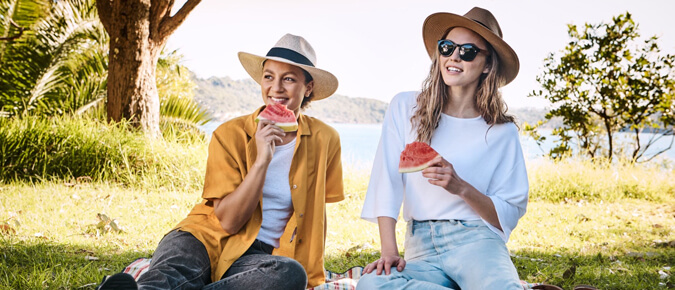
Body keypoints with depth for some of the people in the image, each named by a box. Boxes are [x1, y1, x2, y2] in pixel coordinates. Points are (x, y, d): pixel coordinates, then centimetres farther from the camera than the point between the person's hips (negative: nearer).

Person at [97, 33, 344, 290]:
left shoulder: (324, 141, 4)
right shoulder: (230, 135, 0)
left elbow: (317, 209, 16)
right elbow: (228, 221, -7)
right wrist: (261, 161, -18)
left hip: (262, 257, 0)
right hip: (209, 240, 0)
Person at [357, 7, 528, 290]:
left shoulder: (502, 131, 5)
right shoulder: (406, 108, 7)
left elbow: (509, 216, 3)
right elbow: (386, 185, 1)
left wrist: (460, 187, -14)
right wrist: (389, 251, -10)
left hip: (475, 241, -4)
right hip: (422, 249, 4)